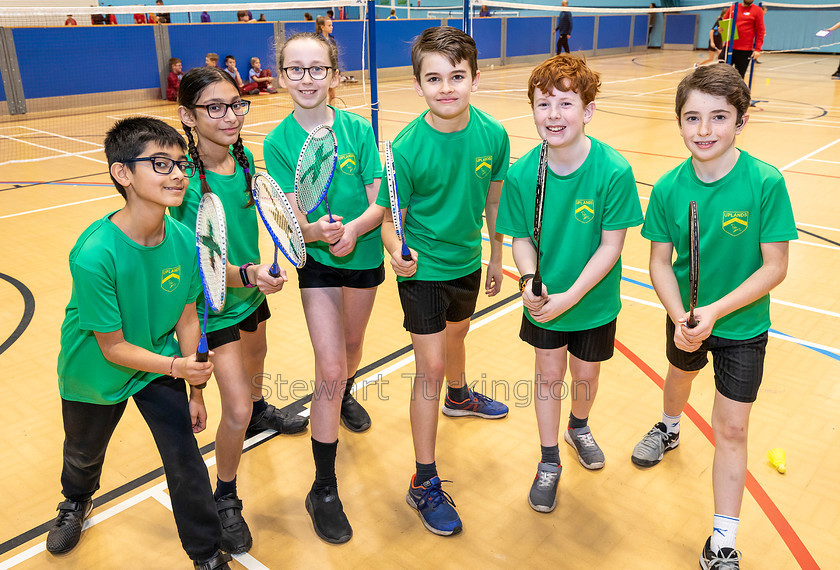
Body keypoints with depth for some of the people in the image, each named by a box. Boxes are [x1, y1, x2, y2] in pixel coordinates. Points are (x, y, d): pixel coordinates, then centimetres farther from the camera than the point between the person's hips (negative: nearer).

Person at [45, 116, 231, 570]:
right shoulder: (94, 255, -35)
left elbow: (186, 316, -8)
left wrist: (194, 388, -3)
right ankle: (76, 502, 64)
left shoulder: (184, 240, -21)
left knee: (186, 461, -2)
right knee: (84, 453, 27)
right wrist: (175, 367, -40)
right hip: (95, 373, -1)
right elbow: (113, 348, -26)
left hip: (161, 363, 2)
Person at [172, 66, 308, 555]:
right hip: (214, 302, -7)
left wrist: (260, 274, 11)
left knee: (255, 359, 32)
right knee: (236, 412, -8)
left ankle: (260, 410, 64)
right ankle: (225, 499, 18)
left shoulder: (244, 157, -7)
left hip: (252, 289, 7)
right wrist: (246, 275, -36)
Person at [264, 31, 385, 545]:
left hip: (365, 253, 2)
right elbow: (291, 218, -16)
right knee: (329, 371, -8)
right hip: (316, 259, -2)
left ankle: (346, 397, 60)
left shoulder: (358, 130, -10)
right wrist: (316, 230, -38)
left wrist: (353, 228, -32)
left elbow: (381, 203, -12)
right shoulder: (279, 142, -11)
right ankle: (324, 489, 6)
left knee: (352, 344, 24)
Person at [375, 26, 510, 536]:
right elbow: (390, 219, -16)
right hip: (423, 269, -5)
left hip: (467, 263, 5)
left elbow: (494, 201, 3)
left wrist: (496, 259, 11)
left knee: (455, 335, 29)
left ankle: (460, 397, 62)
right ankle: (424, 484, 9)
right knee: (430, 368, -5)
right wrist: (398, 251, -37)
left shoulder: (493, 135, -11)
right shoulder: (407, 148, -22)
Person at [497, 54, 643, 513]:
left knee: (585, 373, 18)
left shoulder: (613, 171, -23)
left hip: (594, 300, -1)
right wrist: (529, 281, -22)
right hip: (543, 300, 1)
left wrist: (570, 296, -23)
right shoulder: (521, 173, -15)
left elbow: (611, 246, -19)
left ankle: (579, 428, 53)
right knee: (548, 375, 14)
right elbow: (521, 238, -5)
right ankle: (549, 463, 35)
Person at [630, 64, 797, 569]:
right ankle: (669, 429, 64)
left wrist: (716, 310, -28)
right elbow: (660, 262, -9)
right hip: (686, 318, 3)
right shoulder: (669, 188, -15)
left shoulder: (766, 183, -23)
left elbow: (775, 267, -20)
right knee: (681, 373, 30)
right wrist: (679, 319, -23)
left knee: (731, 428, 1)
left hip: (743, 324, -3)